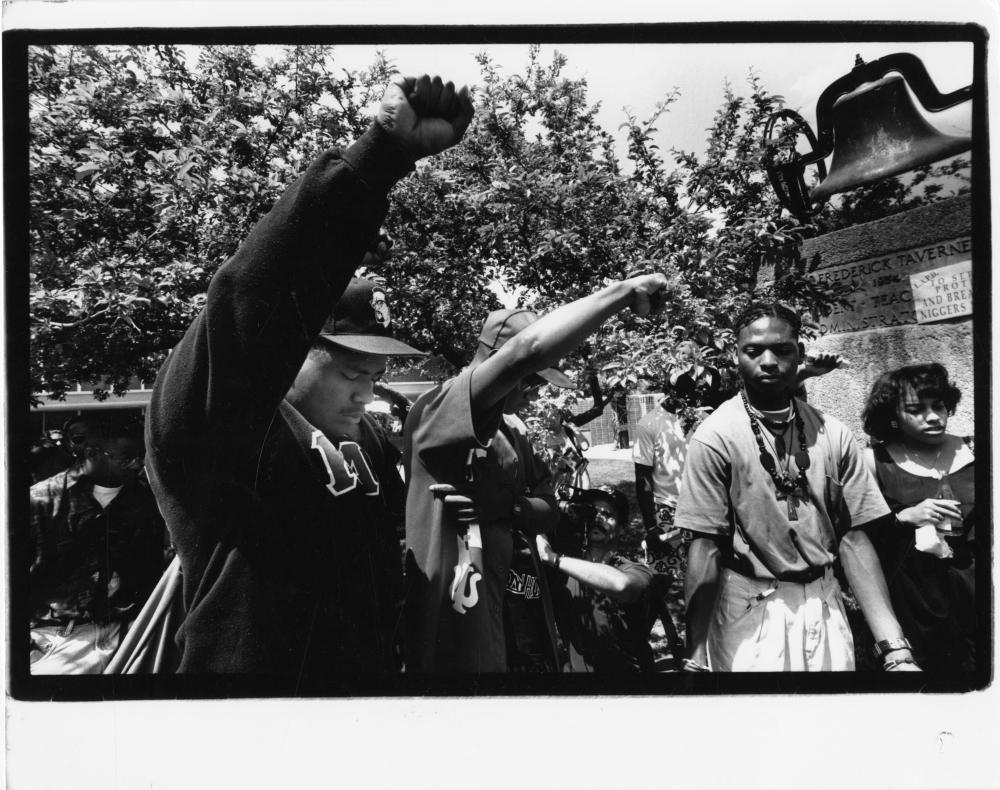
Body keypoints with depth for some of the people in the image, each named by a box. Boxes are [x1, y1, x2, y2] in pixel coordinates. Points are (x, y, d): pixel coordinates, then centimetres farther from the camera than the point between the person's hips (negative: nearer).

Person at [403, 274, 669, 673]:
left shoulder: (512, 434, 15)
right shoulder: (433, 412, -15)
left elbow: (548, 510, 10)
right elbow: (527, 349, -28)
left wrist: (509, 509, -13)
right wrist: (621, 291, -22)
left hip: (520, 614, 8)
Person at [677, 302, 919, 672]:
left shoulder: (833, 435, -2)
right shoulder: (715, 438, -13)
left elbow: (852, 539, -1)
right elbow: (705, 547, -12)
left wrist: (895, 649, -7)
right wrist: (697, 658, -14)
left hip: (825, 604, 4)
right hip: (751, 612, -4)